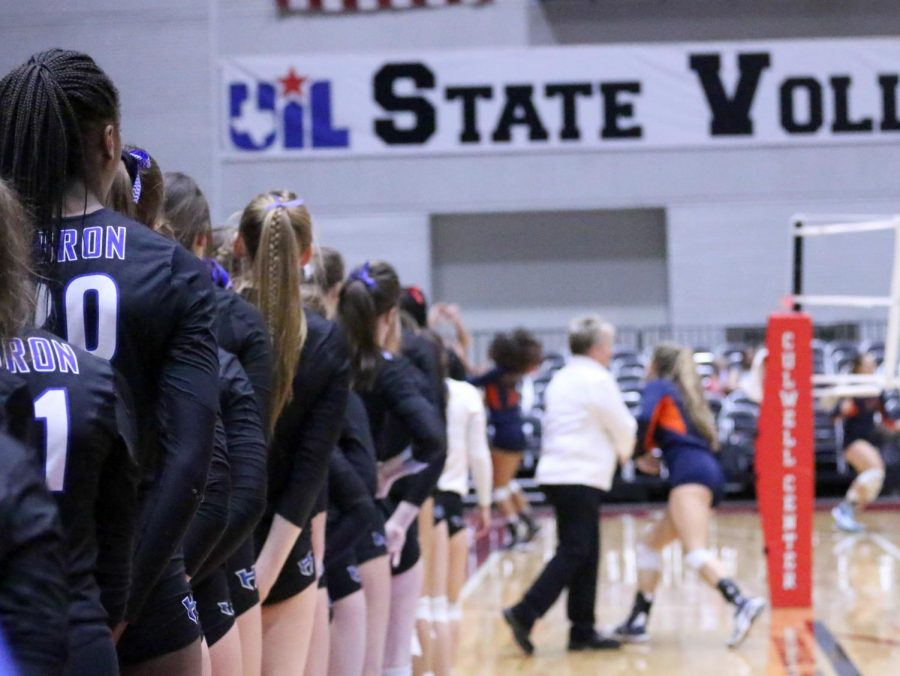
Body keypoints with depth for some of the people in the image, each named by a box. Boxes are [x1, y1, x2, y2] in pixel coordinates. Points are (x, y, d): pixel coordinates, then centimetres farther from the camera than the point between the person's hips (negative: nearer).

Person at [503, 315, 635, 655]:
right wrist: (624, 451, 20)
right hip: (581, 477, -9)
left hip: (556, 471, 9)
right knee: (574, 553, -10)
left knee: (585, 554, 11)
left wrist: (614, 450, 18)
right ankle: (525, 614, -18)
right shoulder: (598, 379, -8)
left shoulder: (561, 379, 18)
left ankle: (583, 631, 10)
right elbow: (624, 428, -2)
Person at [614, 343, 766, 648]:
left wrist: (640, 451, 11)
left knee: (696, 551, -23)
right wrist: (655, 449, 16)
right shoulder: (687, 395, 31)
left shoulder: (658, 387, 8)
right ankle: (637, 622, 17)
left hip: (690, 472, -9)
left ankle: (742, 603, -43)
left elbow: (644, 421, -9)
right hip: (709, 472, 9)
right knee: (650, 544, 18)